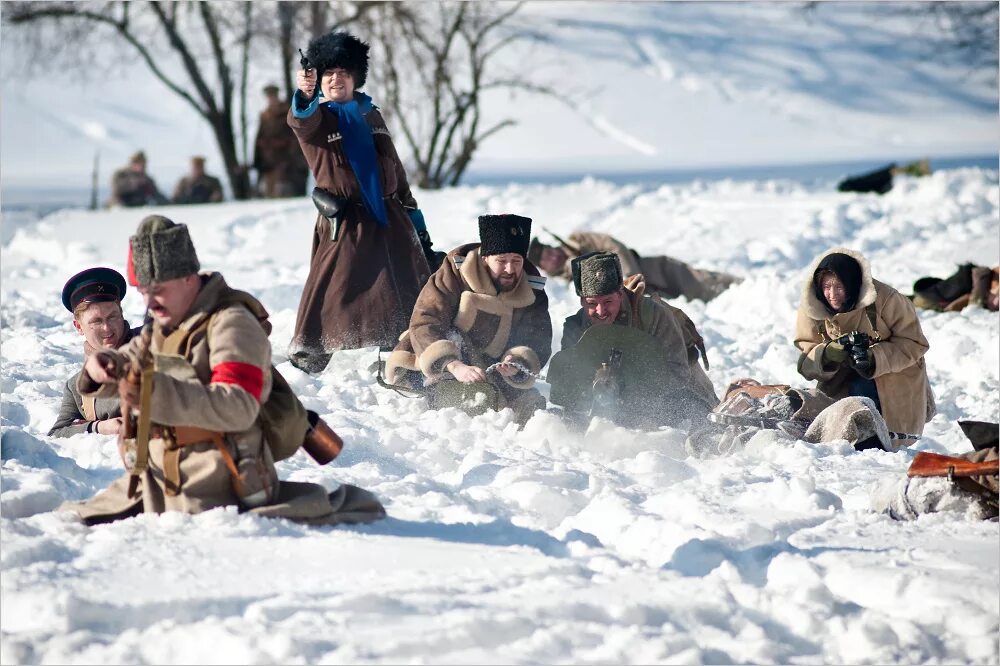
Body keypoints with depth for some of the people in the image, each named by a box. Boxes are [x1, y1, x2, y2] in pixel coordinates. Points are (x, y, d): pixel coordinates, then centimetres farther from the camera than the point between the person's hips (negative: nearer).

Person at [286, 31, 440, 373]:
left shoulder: (370, 115, 14)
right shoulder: (315, 117, -3)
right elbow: (301, 120, -30)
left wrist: (413, 212, 18)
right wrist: (305, 96, -53)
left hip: (389, 218, 5)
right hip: (346, 222, -5)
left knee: (412, 293, 10)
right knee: (333, 292, -11)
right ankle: (307, 356, -1)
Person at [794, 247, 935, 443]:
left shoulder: (884, 298, -24)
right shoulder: (811, 309, -12)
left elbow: (913, 344, -20)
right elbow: (806, 363, -11)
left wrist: (874, 358, -34)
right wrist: (831, 352, -33)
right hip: (845, 381, 4)